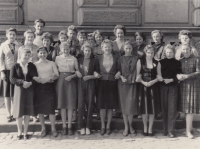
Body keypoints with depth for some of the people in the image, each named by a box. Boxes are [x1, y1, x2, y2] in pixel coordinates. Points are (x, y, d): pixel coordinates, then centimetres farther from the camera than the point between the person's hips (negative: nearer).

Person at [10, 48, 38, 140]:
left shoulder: (32, 66, 5)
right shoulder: (15, 66, -1)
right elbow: (12, 79, -8)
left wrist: (29, 83, -17)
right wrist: (22, 82, -20)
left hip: (29, 90, 1)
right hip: (19, 90, -1)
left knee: (27, 111, 4)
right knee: (19, 111, 1)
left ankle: (25, 132, 15)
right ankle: (19, 132, 14)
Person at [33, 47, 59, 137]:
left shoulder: (52, 63, 9)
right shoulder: (35, 64, 8)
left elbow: (57, 75, 1)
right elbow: (33, 77, -3)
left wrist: (47, 79, -13)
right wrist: (41, 80, -18)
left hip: (49, 87, -1)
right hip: (39, 88, 1)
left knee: (51, 108, -5)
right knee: (40, 109, 2)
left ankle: (53, 129, 3)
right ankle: (43, 128, 14)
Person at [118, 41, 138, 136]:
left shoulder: (135, 58, 5)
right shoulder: (121, 59, 6)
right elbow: (117, 71, 7)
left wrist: (135, 78, -8)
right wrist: (121, 77, -10)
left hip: (132, 83, 0)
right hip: (123, 84, 1)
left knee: (131, 104, -4)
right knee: (124, 105, 2)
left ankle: (130, 126, 12)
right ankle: (126, 127, 10)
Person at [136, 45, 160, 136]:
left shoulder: (156, 63, 4)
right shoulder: (140, 61, 1)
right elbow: (137, 75, -2)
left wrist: (153, 82, -15)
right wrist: (143, 82, -16)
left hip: (153, 87, 1)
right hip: (143, 86, -1)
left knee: (152, 108, 2)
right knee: (144, 108, 2)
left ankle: (150, 129, 14)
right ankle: (145, 128, 18)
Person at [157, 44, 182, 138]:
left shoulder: (177, 63, 5)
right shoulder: (161, 62, 6)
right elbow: (158, 75, 1)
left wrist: (171, 80, -12)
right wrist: (161, 79, -19)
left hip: (173, 87, -1)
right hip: (163, 87, 1)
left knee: (172, 109, -5)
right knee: (164, 108, 4)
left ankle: (170, 131, 0)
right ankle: (165, 129, 13)